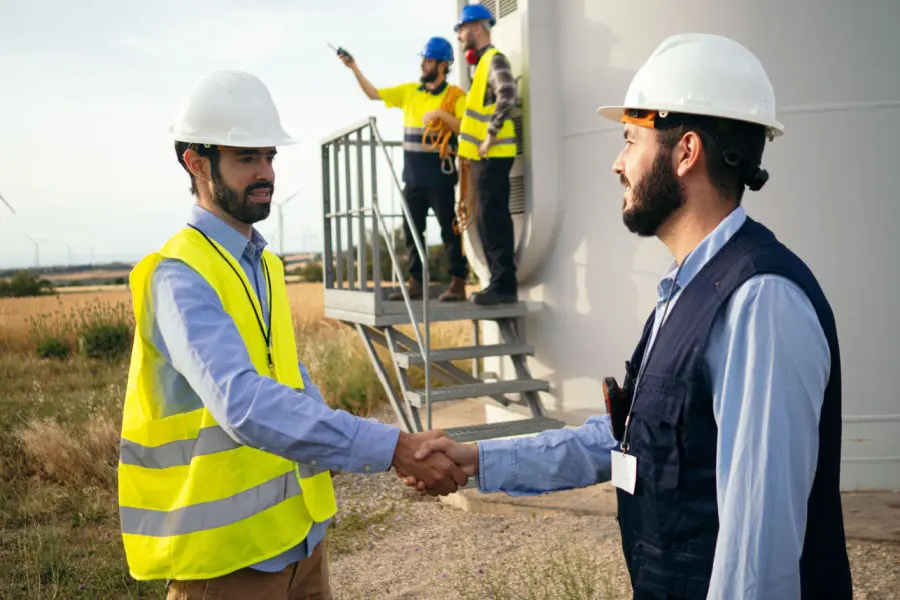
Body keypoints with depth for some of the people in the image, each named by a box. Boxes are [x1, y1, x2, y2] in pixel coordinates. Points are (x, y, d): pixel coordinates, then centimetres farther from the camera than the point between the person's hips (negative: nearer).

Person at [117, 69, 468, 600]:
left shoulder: (264, 264, 9)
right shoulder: (181, 277, -19)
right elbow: (244, 403, -34)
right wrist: (393, 447, -40)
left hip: (300, 532, 7)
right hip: (228, 554, -7)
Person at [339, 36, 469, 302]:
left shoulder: (454, 96, -4)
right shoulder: (410, 91, 12)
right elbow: (373, 93, 13)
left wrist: (440, 113, -21)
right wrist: (355, 69, 5)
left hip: (440, 175, -6)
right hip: (413, 175, 6)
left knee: (449, 230, -2)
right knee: (412, 230, 9)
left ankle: (458, 283, 4)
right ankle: (415, 283, 16)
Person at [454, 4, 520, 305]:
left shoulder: (494, 60, -8)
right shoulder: (483, 62, 21)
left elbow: (507, 96, -24)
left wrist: (490, 137, -21)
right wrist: (469, 146, 17)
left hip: (493, 155, -10)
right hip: (484, 156, 10)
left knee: (493, 218, -9)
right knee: (486, 220, 11)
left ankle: (504, 285, -6)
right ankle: (500, 282, 16)